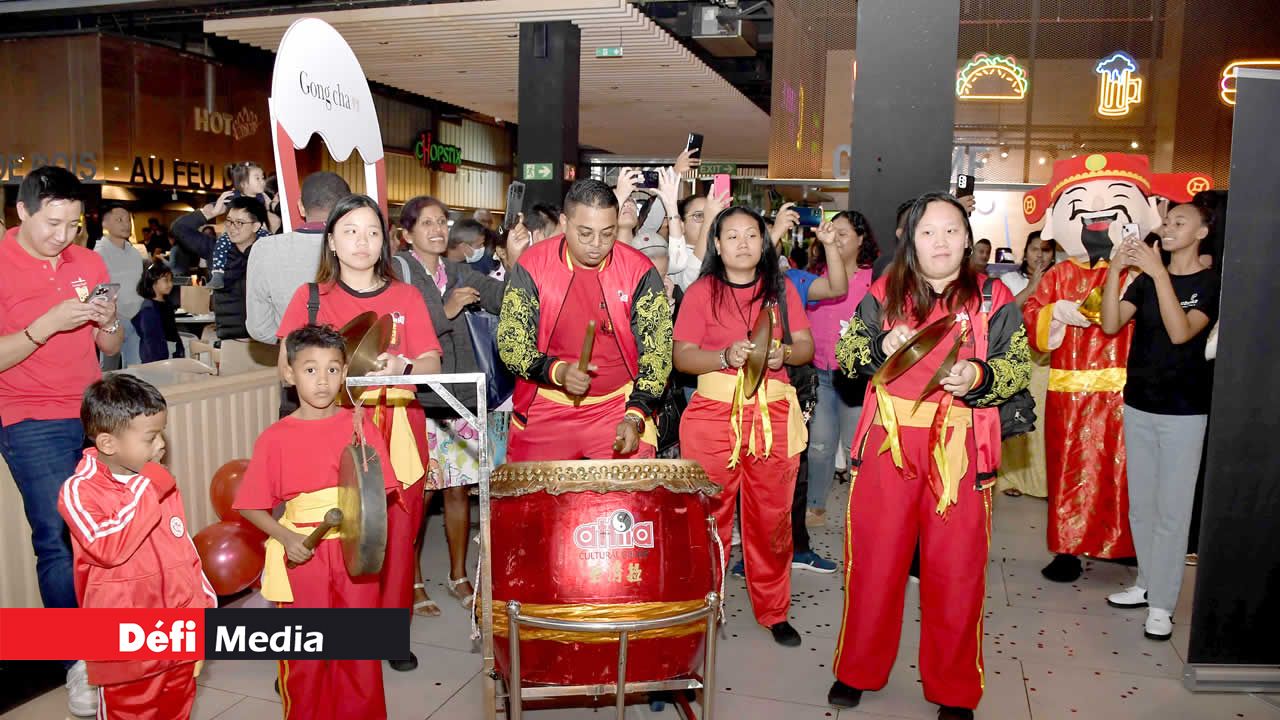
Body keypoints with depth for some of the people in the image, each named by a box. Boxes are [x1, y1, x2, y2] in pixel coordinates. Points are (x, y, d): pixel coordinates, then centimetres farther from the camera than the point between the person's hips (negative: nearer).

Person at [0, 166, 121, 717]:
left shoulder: (89, 262, 9)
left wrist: (108, 323, -9)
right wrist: (50, 322, -21)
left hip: (93, 415, 4)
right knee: (59, 539, -5)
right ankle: (79, 661, 6)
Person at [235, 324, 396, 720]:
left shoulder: (361, 427, -1)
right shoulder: (275, 438, -4)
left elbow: (380, 490, 2)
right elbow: (251, 506, -1)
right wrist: (285, 538, -15)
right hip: (302, 555, -1)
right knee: (304, 656, 10)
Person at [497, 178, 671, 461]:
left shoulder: (639, 271, -8)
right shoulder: (531, 266, -8)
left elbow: (657, 351, -6)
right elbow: (510, 344, -5)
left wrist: (635, 417, -16)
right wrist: (557, 372, -23)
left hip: (621, 406, 0)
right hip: (544, 410, 1)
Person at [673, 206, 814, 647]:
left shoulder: (782, 289, 11)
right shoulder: (700, 292, 2)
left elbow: (806, 346, 8)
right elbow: (682, 356, -4)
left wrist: (783, 353, -14)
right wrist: (726, 356, -20)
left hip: (773, 415, 2)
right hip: (713, 415, -2)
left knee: (772, 516, 7)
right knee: (710, 515, 2)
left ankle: (773, 610, 23)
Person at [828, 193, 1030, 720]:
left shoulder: (993, 298, 5)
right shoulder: (883, 293, 8)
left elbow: (1019, 366, 1)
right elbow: (845, 353, 6)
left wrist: (979, 376, -18)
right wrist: (881, 347, -14)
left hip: (960, 450, -1)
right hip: (889, 444, 1)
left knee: (956, 569, 6)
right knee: (874, 560, 8)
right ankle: (858, 670, 27)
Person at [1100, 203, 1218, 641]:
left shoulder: (1211, 284, -5)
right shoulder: (1145, 279, 7)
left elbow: (1181, 332, -22)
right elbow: (1111, 324, -6)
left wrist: (1159, 273, -26)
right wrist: (1115, 270, -16)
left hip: (1183, 412, -5)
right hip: (1138, 406, 5)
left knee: (1172, 509, -1)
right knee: (1140, 505, 12)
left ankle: (1162, 603, 7)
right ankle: (1147, 583, 26)